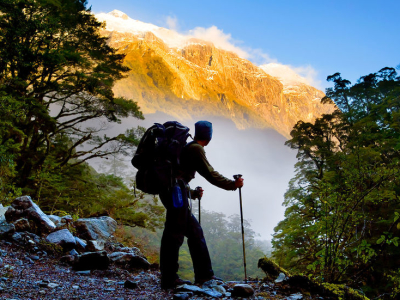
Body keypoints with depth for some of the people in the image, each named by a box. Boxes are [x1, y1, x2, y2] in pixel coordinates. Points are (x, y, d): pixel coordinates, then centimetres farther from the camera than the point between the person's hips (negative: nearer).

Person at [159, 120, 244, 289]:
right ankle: (169, 279, -6)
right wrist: (233, 184, -3)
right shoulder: (196, 148, -5)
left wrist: (192, 193, 39)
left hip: (170, 191, 10)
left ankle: (204, 275, 13)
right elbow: (210, 174, -9)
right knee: (174, 234, -9)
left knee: (194, 231, 11)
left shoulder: (187, 147, 24)